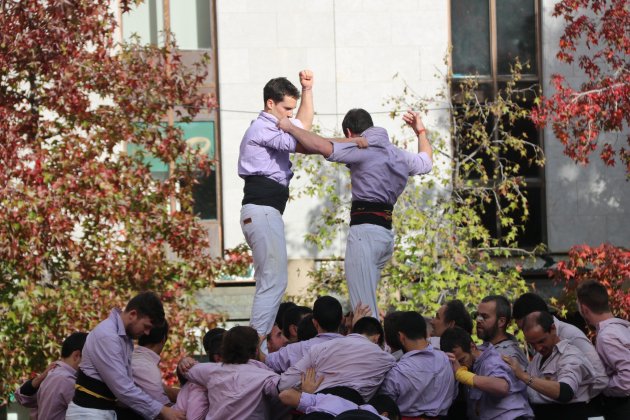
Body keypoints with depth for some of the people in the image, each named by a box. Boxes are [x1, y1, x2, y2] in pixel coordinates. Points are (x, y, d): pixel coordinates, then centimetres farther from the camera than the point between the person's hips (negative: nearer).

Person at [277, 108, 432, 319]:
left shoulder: (362, 149, -4)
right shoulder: (398, 155, 20)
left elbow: (323, 147, -20)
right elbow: (426, 163, 41)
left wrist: (291, 128, -7)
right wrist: (420, 131, 53)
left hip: (365, 230, -9)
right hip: (386, 232, 9)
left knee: (363, 309, -14)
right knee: (367, 303, 13)